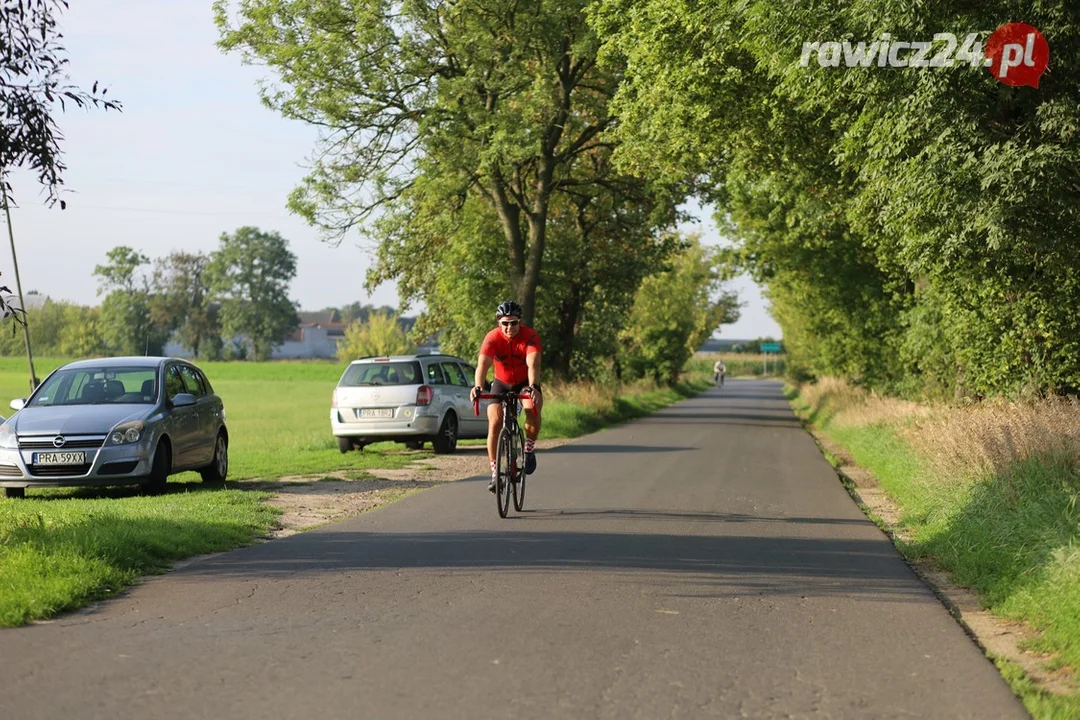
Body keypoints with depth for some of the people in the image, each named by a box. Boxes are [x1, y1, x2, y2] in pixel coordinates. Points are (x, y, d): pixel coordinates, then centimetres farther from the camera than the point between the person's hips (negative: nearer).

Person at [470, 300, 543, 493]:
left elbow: (533, 364, -37)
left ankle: (529, 449, -5)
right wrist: (478, 387, -54)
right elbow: (482, 364, -36)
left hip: (525, 382, -1)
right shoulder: (492, 338, -23)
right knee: (494, 424, -14)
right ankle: (495, 473, -3)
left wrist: (533, 387, -55)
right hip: (502, 383, 1)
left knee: (533, 410, -31)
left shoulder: (530, 336, -25)